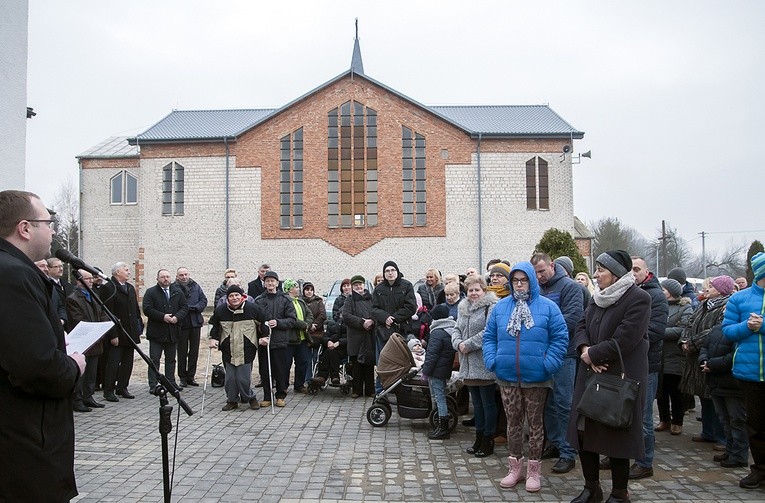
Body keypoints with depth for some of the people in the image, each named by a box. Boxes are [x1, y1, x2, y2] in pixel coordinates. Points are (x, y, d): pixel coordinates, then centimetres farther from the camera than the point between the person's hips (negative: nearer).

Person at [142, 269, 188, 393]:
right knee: (154, 360, 0)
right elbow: (147, 309, -11)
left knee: (171, 359, 12)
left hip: (173, 332, 4)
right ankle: (153, 386, 3)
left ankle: (171, 384, 21)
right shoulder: (151, 293, -2)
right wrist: (163, 317, -19)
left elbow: (185, 307, 6)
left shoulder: (178, 292, 9)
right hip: (156, 333, -4)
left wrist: (177, 317, -12)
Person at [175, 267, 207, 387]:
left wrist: (194, 308, -11)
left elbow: (204, 300, 4)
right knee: (182, 352, 4)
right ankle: (182, 377, 14)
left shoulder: (195, 286, 7)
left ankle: (191, 377, 19)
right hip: (181, 323, -4)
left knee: (194, 351, 9)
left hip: (195, 323, 4)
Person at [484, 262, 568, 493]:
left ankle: (534, 471, 20)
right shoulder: (501, 307, 5)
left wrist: (548, 364, -14)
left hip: (536, 377, -3)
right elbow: (489, 336, 9)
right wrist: (492, 360, -4)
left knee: (535, 423, 8)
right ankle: (515, 467, 25)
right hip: (507, 376, 3)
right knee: (513, 422, 13)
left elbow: (560, 338, -5)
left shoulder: (548, 307, -4)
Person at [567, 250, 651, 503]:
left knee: (617, 435, 4)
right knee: (583, 431, 10)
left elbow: (623, 341, -20)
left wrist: (592, 354, -12)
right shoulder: (599, 297, 12)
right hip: (591, 375, 8)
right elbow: (582, 326, 10)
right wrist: (585, 350, -10)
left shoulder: (638, 299, -13)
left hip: (620, 378, -7)